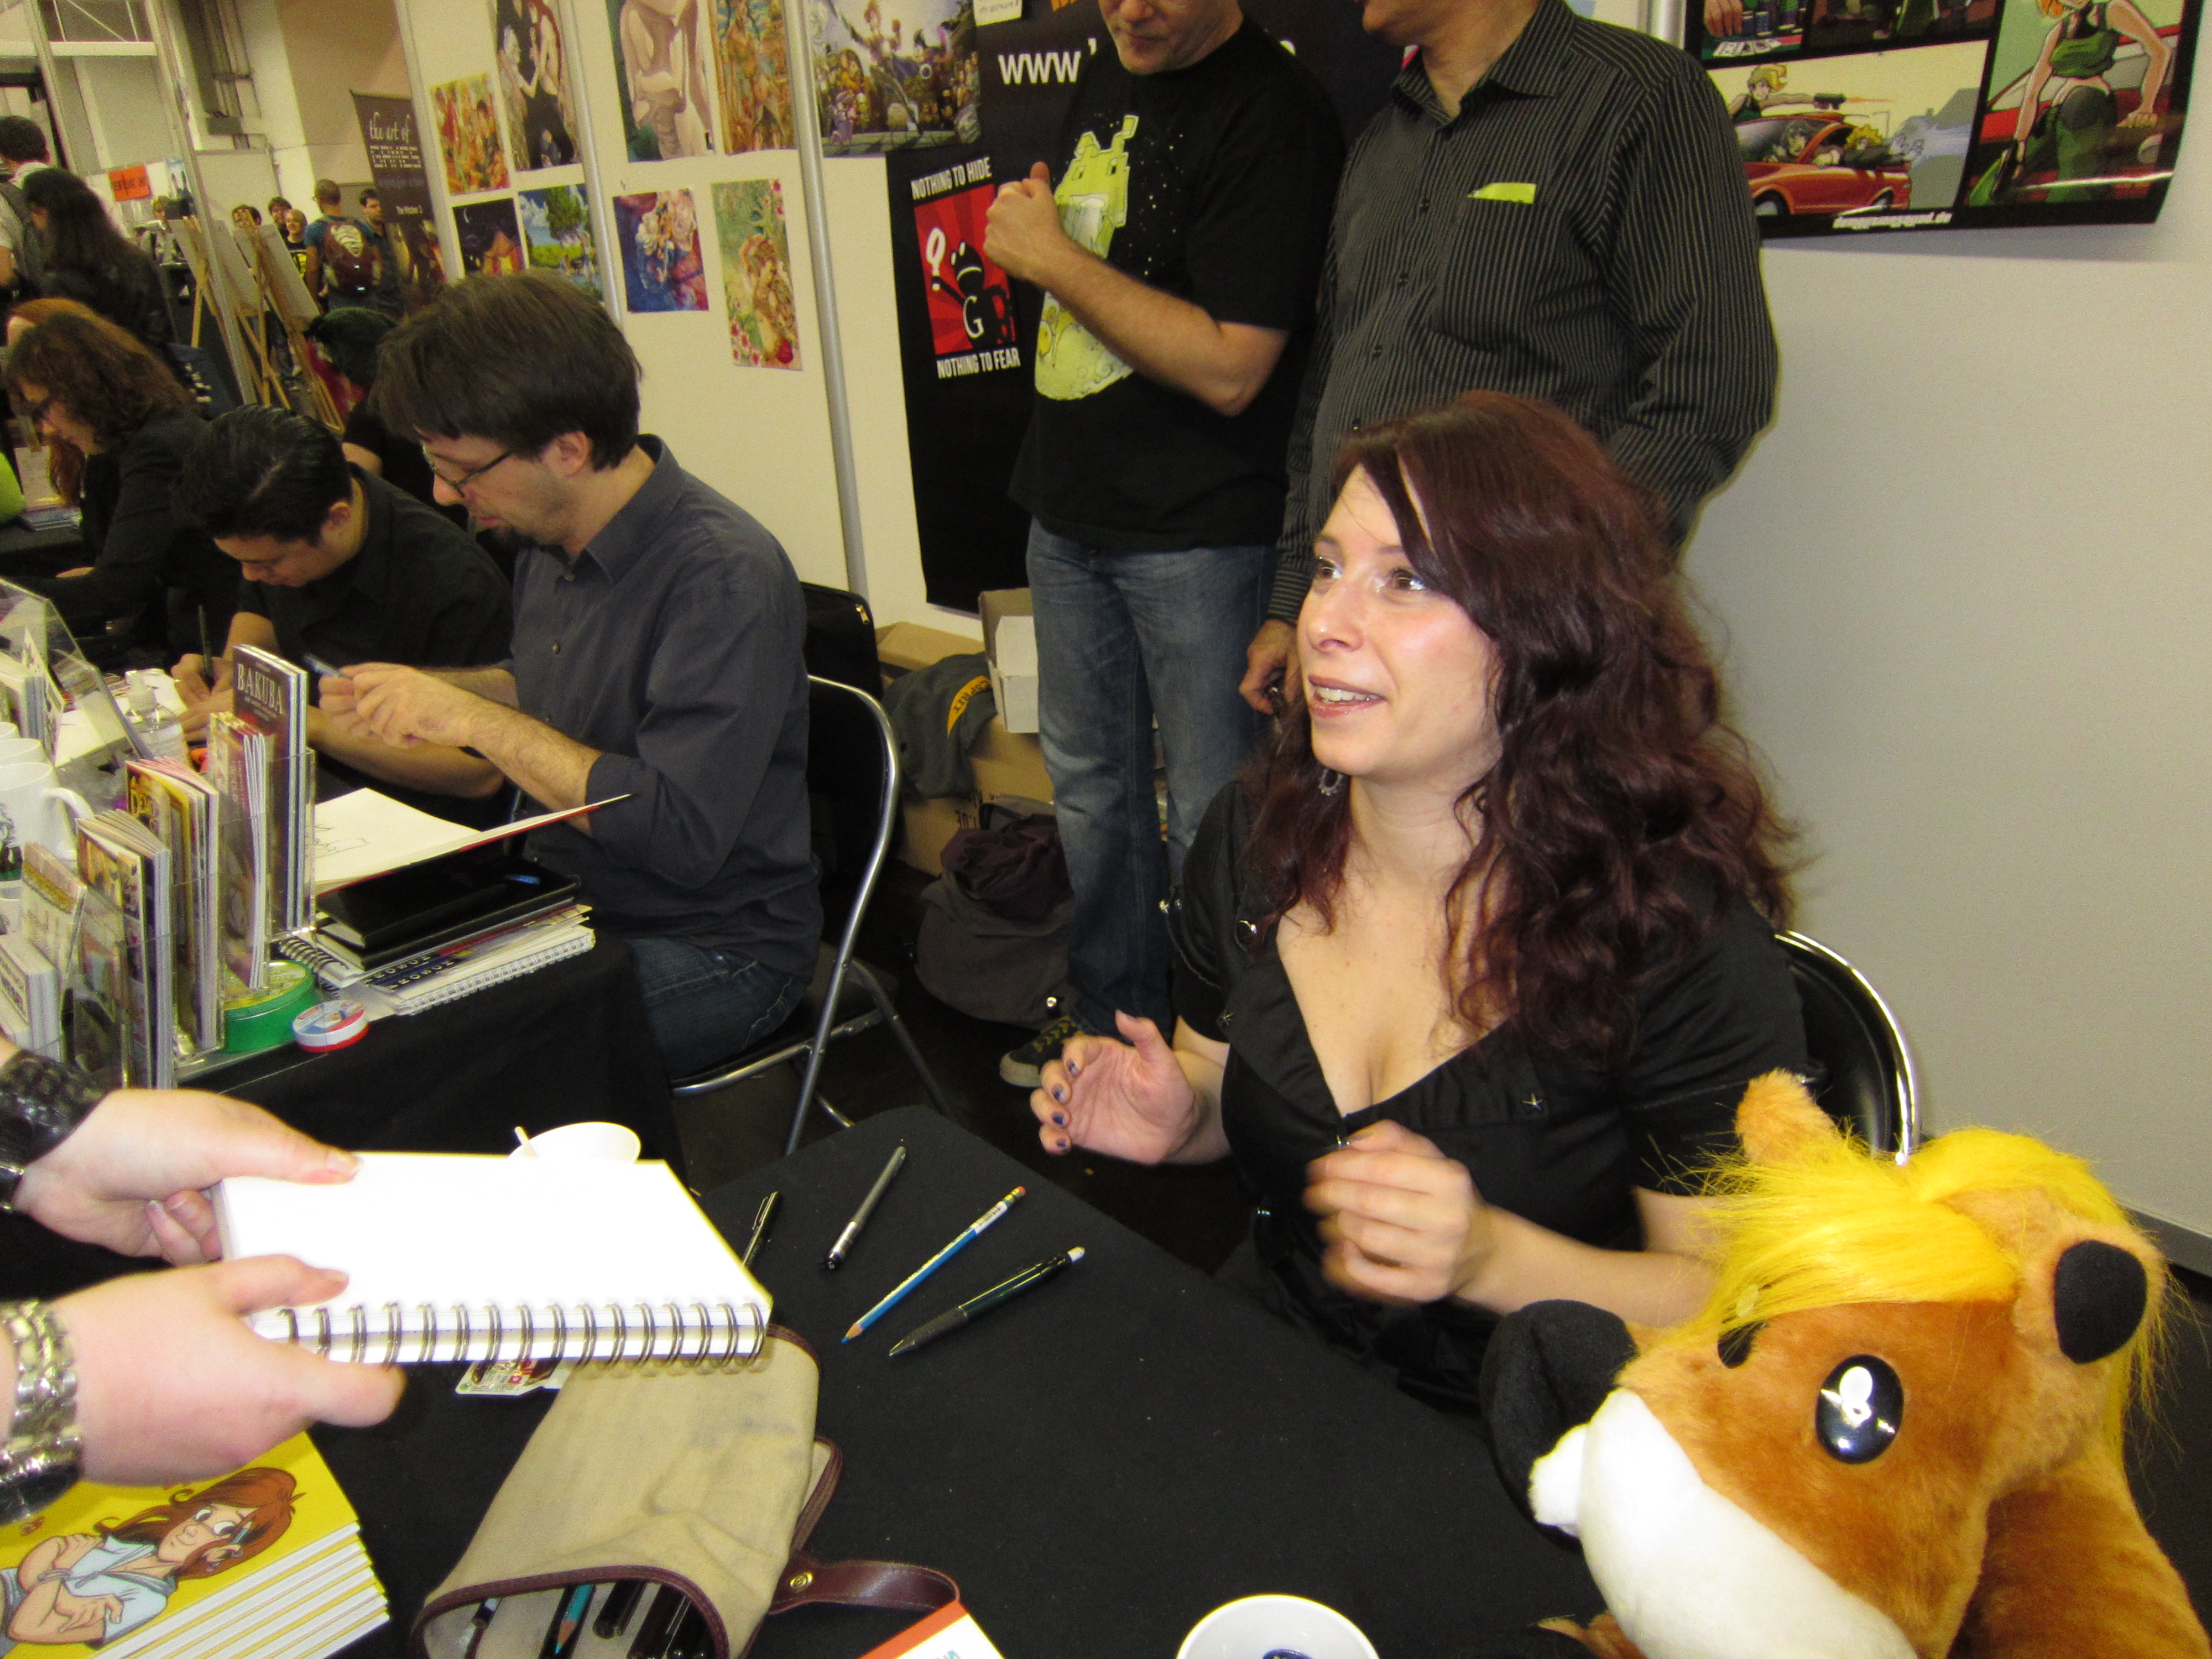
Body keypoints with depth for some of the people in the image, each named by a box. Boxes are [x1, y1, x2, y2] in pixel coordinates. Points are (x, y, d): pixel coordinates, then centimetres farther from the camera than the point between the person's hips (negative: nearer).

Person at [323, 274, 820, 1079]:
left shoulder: (725, 577, -24)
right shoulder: (551, 541, 4)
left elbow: (682, 832, -29)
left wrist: (476, 720, -22)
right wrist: (426, 691, 5)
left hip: (710, 948, -8)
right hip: (565, 905, 8)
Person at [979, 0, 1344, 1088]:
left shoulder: (1273, 113, -14)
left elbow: (1229, 367, -21)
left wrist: (1056, 258, -15)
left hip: (1199, 535, -8)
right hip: (1069, 509, 9)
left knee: (1210, 815, 0)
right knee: (1089, 781, 18)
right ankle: (1109, 1011, 36)